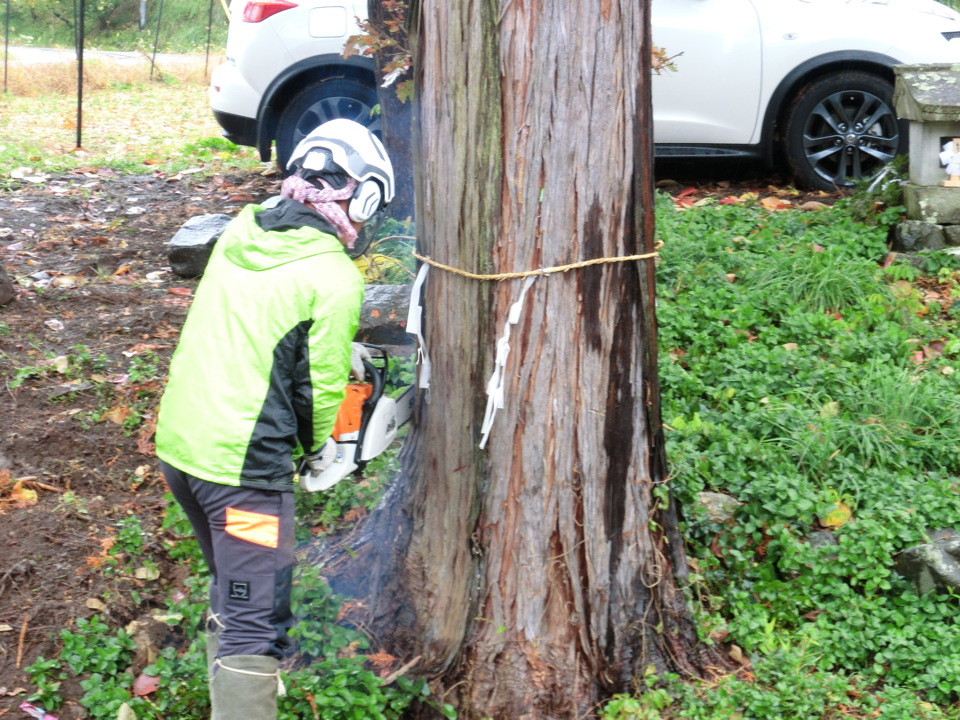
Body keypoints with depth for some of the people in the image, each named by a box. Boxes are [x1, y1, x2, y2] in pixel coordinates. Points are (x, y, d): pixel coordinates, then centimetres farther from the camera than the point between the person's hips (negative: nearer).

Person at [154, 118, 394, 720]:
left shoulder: (240, 232, 6)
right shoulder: (335, 276, -14)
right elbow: (321, 382, -11)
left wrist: (341, 346, 26)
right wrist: (321, 445, 9)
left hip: (177, 443, 8)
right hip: (244, 465, -8)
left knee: (232, 587, 27)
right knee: (256, 622, -2)